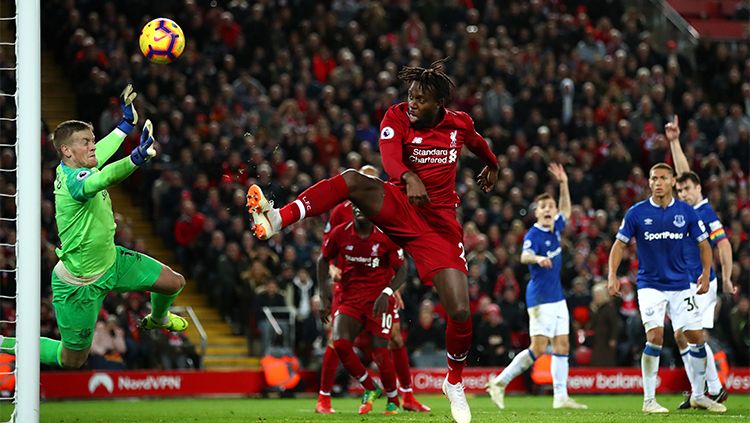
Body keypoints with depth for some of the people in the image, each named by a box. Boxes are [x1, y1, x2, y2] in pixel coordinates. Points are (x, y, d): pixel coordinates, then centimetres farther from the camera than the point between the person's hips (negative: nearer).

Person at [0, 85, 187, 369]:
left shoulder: (73, 167, -6)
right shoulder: (73, 180, -34)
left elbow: (99, 154, 19)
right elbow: (102, 179, -58)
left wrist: (127, 124, 28)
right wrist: (136, 158, -74)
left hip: (110, 261, 9)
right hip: (78, 285, -9)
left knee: (174, 282, 10)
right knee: (73, 361, 6)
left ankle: (157, 319, 45)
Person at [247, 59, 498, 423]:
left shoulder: (460, 123, 2)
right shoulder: (397, 116, -6)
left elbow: (477, 143, 27)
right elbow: (390, 155, -25)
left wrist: (491, 165, 48)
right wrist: (409, 178, -47)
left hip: (439, 224, 1)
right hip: (399, 204, -1)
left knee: (460, 312, -10)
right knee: (352, 180, -34)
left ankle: (455, 383, 17)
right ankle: (276, 220, -44)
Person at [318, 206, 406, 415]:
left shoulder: (385, 236, -9)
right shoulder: (340, 233, -3)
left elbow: (401, 271, -4)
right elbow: (323, 259, 14)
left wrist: (387, 293, -22)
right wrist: (324, 291, 5)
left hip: (379, 300, -3)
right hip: (350, 299, 3)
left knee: (380, 349, -13)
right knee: (340, 343, -19)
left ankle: (393, 400, 12)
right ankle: (370, 389, 5)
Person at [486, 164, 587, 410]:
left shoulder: (555, 228, 9)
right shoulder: (533, 235, -14)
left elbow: (566, 211, 30)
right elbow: (524, 256, -34)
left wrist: (564, 184, 21)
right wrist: (537, 258, -55)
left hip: (558, 297, 8)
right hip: (540, 298, -8)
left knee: (562, 346, 4)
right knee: (538, 348, -12)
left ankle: (561, 397, 4)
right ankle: (500, 383, -4)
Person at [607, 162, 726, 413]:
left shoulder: (686, 212, 0)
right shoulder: (637, 213, -4)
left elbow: (703, 243, 9)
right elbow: (620, 243, 2)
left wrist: (706, 273, -3)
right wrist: (612, 275, -10)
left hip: (681, 285, 3)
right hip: (650, 285, -3)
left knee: (697, 337, 1)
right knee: (655, 337, -18)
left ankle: (698, 395, 18)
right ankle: (649, 400, -9)